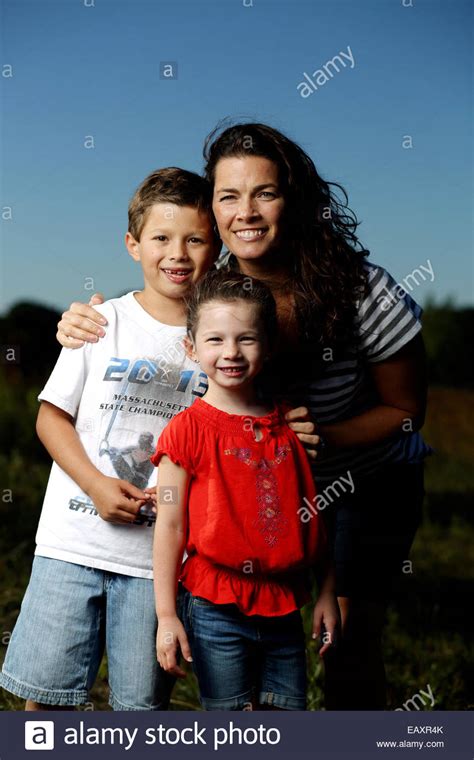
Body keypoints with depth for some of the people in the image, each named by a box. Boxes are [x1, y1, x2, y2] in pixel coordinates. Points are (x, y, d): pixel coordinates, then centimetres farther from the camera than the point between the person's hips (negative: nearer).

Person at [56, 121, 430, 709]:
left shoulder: (362, 292, -28)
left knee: (350, 636, 0)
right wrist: (83, 325, -24)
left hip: (371, 478, -3)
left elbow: (405, 410, -15)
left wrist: (321, 436, -31)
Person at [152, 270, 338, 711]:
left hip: (284, 607, 4)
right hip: (217, 608, -4)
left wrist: (328, 593, 11)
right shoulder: (188, 430, -7)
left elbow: (313, 516, 12)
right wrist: (166, 615, -10)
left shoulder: (289, 425, 6)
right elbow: (169, 526, -8)